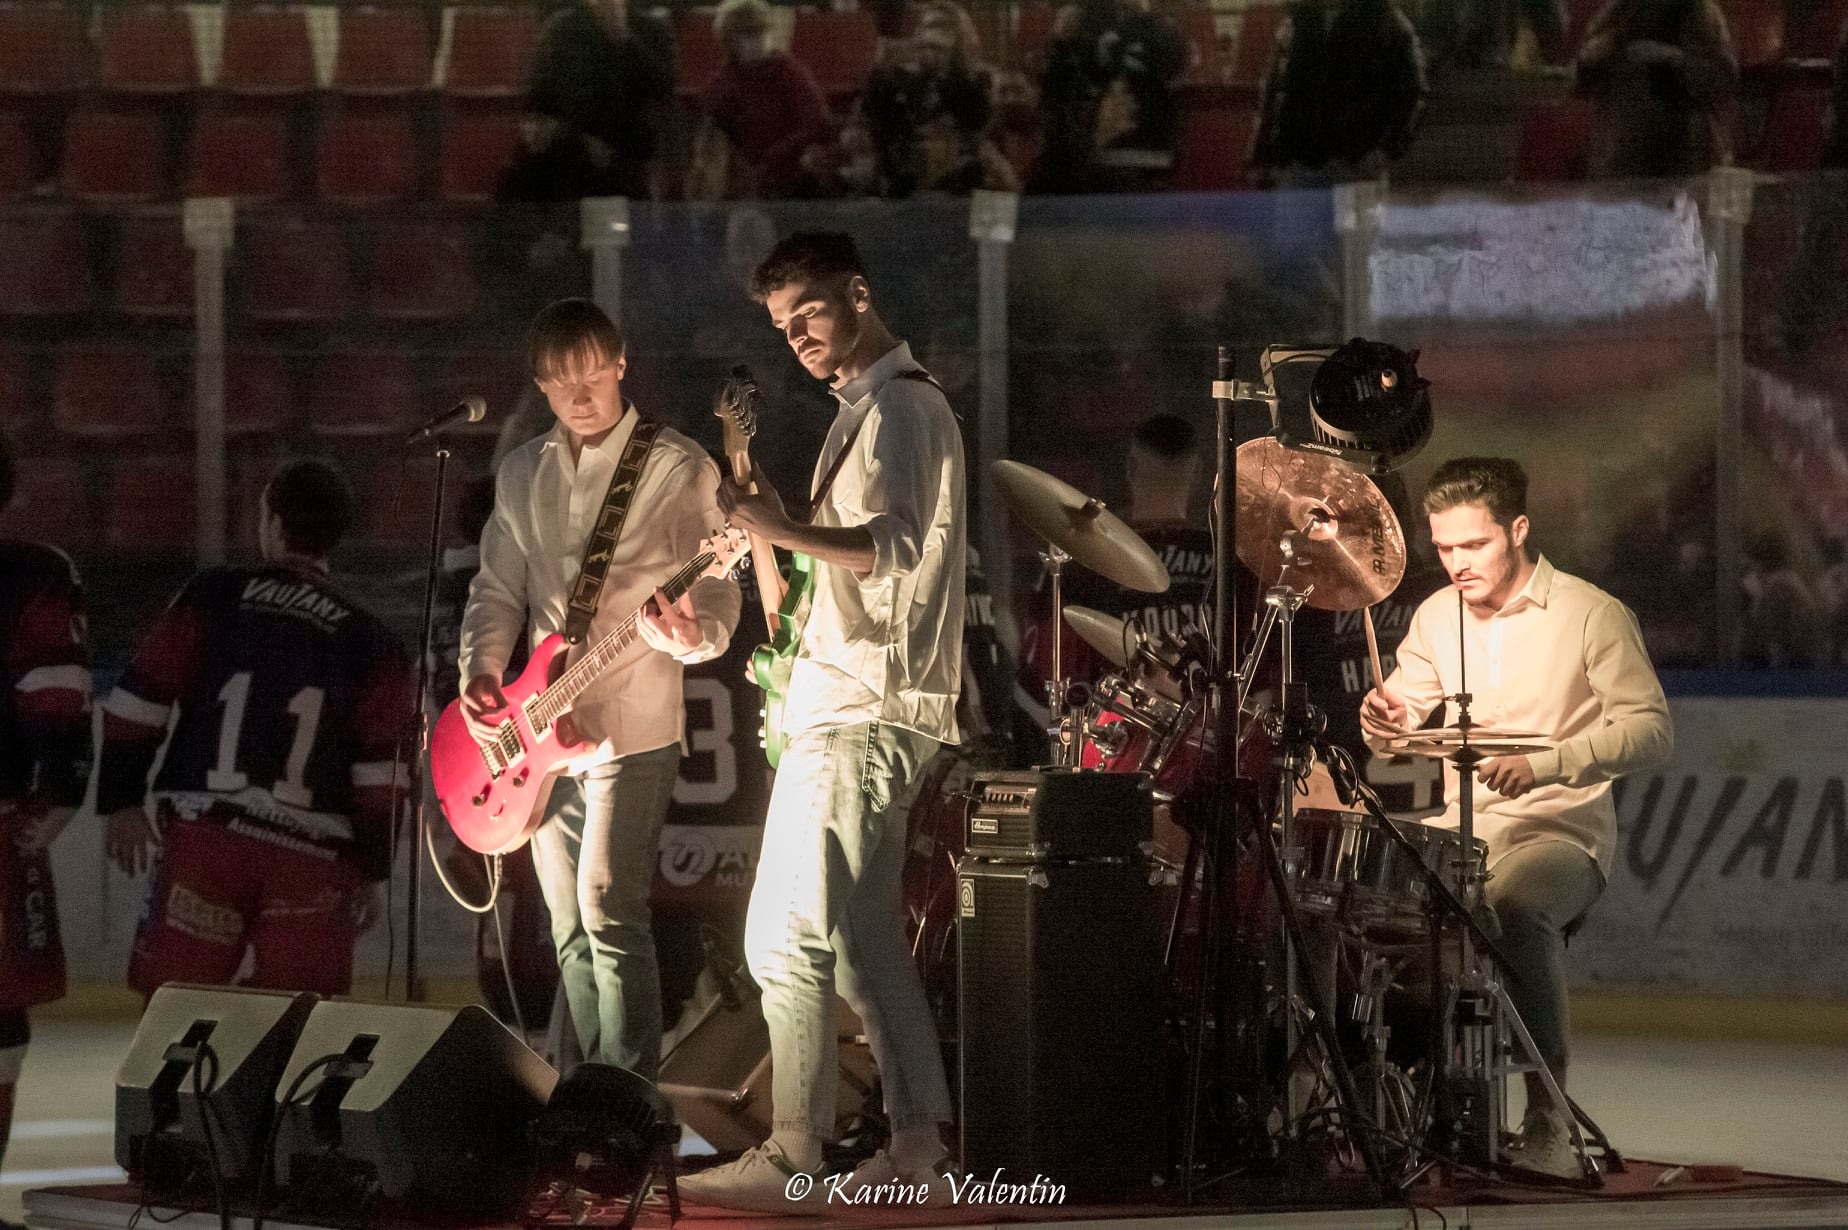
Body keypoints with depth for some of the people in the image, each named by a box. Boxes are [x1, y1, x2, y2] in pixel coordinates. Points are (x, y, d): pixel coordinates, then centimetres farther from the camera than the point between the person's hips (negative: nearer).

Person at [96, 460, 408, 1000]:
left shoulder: (212, 600, 4)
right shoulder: (371, 643, 6)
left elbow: (139, 704, 2)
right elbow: (379, 771, 2)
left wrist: (122, 800, 12)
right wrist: (373, 869, 9)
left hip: (203, 837, -1)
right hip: (311, 859, 1)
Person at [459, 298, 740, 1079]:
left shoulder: (677, 470, -6)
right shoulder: (523, 473, 11)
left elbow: (718, 606, -9)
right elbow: (497, 588, 15)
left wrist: (685, 630, -31)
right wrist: (481, 674, -2)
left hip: (630, 729, -6)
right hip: (542, 734, 6)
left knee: (608, 910, -16)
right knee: (569, 926, 10)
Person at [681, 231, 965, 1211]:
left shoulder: (891, 406, -10)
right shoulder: (897, 403, 22)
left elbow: (893, 546, -23)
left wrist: (787, 531, -33)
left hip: (856, 706, -11)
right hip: (866, 700, 11)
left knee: (788, 935, -14)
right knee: (864, 935, 10)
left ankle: (792, 1159, -17)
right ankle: (918, 1148, 11)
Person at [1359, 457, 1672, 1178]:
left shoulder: (1591, 615, -6)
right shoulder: (1437, 617, 12)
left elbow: (1651, 730, -11)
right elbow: (1400, 726, 17)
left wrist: (1545, 764, -24)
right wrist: (1384, 720, -8)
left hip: (1559, 834, -6)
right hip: (1457, 834, 6)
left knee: (1516, 905, -38)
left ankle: (1548, 1113, -27)